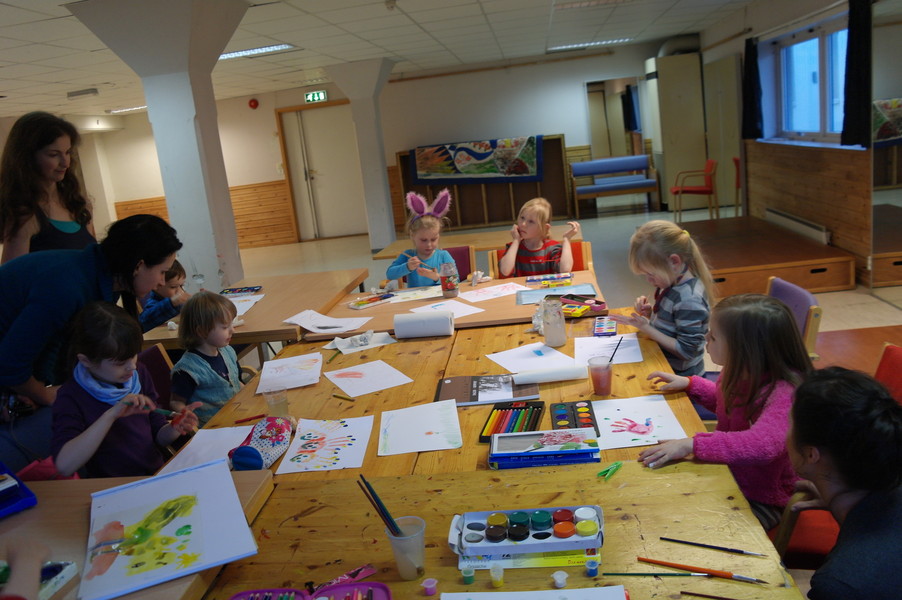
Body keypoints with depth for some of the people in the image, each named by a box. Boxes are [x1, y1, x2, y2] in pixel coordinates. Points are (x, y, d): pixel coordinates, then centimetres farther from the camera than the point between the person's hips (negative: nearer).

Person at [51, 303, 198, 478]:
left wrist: (174, 429, -11)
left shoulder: (139, 373, 4)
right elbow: (64, 466, -24)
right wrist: (111, 415, -26)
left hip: (158, 475, 5)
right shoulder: (71, 397, -10)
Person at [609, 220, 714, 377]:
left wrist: (646, 328, -23)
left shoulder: (690, 299, -26)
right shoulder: (673, 283, 0)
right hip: (663, 364, 8)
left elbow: (686, 350, -23)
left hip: (680, 375, -8)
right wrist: (650, 312, -6)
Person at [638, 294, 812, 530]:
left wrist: (692, 445, -51)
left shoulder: (783, 394, -30)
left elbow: (764, 445, -48)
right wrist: (689, 383, 6)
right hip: (726, 479, 8)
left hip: (761, 500, -7)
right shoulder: (739, 373, -5)